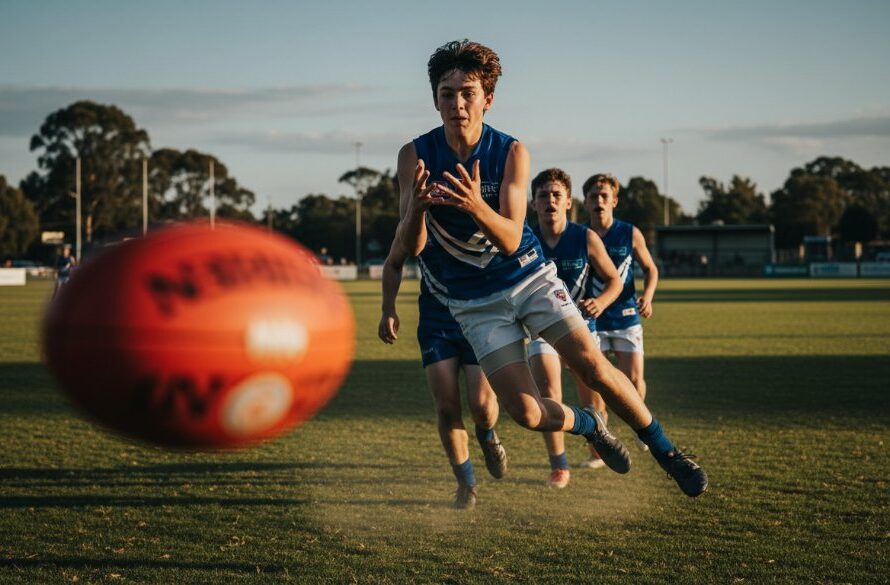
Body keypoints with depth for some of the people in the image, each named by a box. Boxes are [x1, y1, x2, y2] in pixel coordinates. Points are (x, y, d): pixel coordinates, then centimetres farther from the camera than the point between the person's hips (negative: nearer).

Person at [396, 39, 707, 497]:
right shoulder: (415, 155, -12)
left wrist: (477, 207, -43)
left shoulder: (511, 152, -12)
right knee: (526, 412, -13)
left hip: (529, 277, 0)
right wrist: (416, 207, -40)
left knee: (592, 364, -17)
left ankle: (666, 452, 5)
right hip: (472, 301, 0)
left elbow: (510, 239, -21)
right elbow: (411, 246, -16)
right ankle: (591, 427, 21)